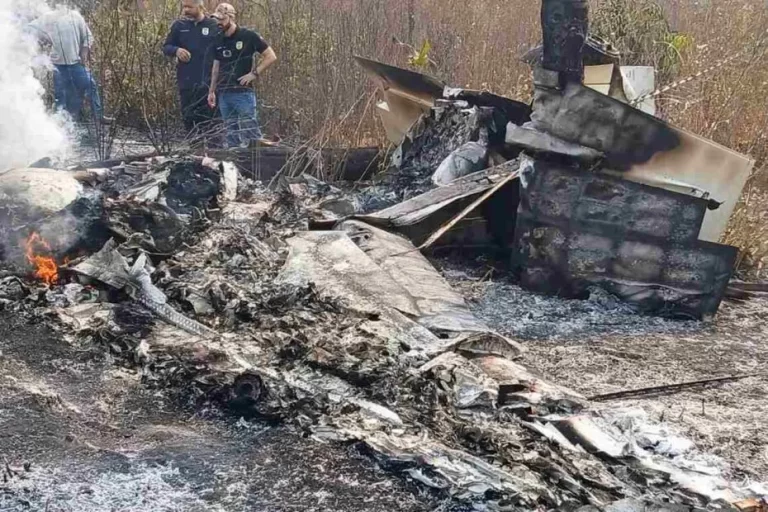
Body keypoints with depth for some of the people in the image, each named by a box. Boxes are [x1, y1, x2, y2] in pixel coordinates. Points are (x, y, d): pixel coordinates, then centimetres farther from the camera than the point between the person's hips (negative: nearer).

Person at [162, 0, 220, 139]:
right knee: (189, 118, 8)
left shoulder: (214, 26, -1)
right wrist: (176, 50, -10)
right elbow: (166, 47, 13)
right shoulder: (179, 25, 7)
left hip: (208, 82, -3)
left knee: (209, 119, -3)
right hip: (186, 82, 3)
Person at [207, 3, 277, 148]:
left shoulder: (248, 36, -6)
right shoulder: (219, 41, 11)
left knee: (250, 133, -7)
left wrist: (254, 73, -11)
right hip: (224, 94, 6)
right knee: (231, 135, 9)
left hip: (243, 92, -6)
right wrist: (212, 91, 16)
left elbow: (271, 57, -5)